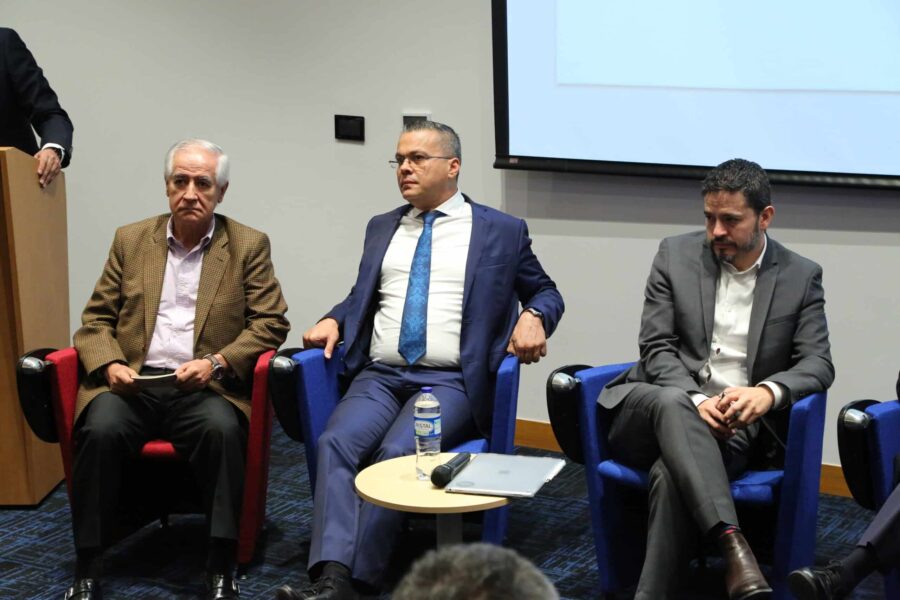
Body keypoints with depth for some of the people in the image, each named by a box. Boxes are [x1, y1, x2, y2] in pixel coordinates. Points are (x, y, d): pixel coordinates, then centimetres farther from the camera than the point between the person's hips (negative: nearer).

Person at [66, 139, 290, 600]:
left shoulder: (249, 246, 9)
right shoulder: (130, 240, 15)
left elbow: (271, 323, 4)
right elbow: (95, 321, 15)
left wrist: (217, 363, -12)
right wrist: (110, 364, -6)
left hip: (205, 387, -1)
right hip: (132, 383, 1)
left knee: (221, 428, -34)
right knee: (101, 429, -30)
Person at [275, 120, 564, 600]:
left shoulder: (502, 231, 9)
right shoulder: (382, 228, 22)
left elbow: (545, 291, 16)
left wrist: (533, 317, -7)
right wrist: (333, 321, 6)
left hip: (450, 381, -3)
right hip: (378, 376, 3)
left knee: (397, 452, -32)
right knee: (337, 441, -28)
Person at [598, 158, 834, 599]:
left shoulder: (801, 277, 8)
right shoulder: (676, 255, 8)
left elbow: (818, 363, 1)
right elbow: (656, 347, 3)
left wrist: (767, 392, -23)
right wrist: (695, 401, -17)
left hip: (734, 426, -1)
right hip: (648, 413, 1)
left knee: (671, 475, -35)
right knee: (672, 403, -38)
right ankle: (731, 543, -50)